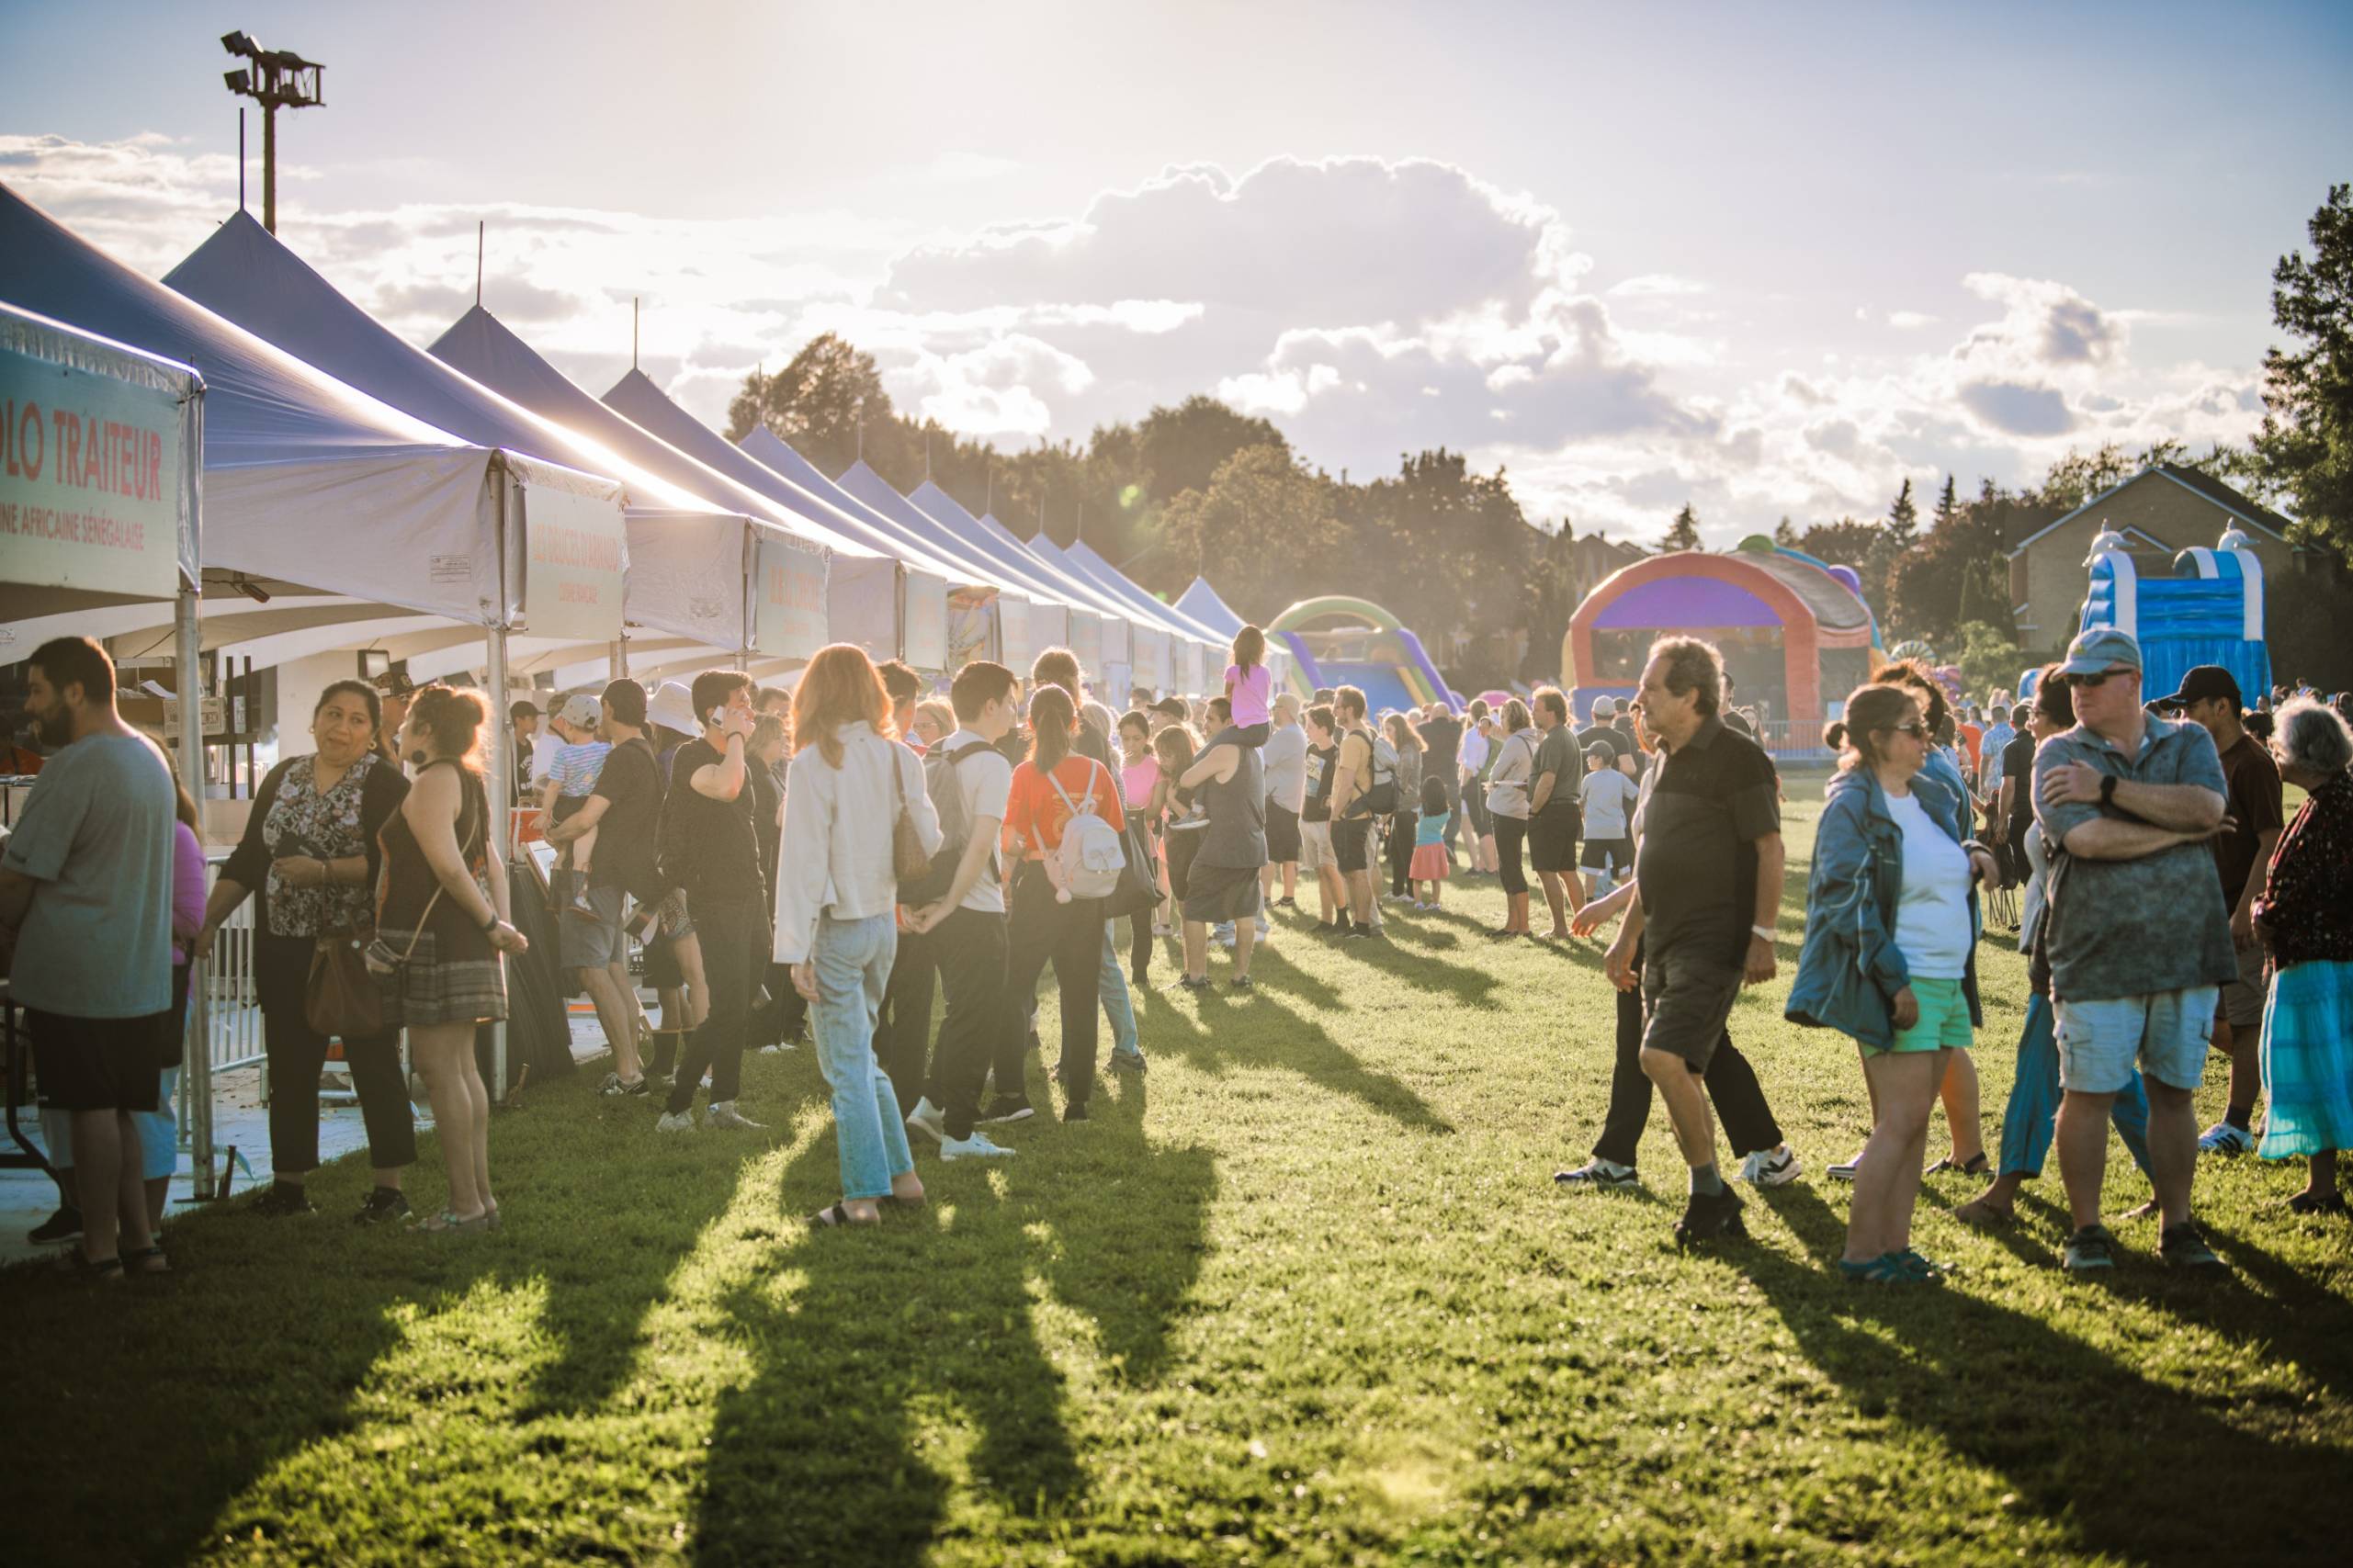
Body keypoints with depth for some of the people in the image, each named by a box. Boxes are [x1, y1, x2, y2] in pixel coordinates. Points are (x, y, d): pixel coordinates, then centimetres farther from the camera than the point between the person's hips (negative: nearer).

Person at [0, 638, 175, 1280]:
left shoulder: (74, 767, -16)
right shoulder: (150, 758, 12)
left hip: (75, 976, -8)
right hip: (141, 977, 8)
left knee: (93, 1111, 0)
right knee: (116, 1110, 14)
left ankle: (100, 1249, 7)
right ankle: (137, 1235, 18)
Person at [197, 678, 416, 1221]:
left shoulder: (384, 783, -4)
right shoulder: (283, 778, 12)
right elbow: (248, 859, 14)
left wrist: (324, 871, -21)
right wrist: (209, 919, 6)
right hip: (287, 951, 5)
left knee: (374, 1063, 1)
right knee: (290, 1067, 9)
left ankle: (390, 1186, 6)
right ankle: (289, 1183, 17)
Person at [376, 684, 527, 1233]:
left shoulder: (431, 783, -12)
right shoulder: (468, 782, 18)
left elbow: (447, 864, -20)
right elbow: (492, 864, 15)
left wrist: (491, 926, -13)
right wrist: (500, 923, 6)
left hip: (431, 937, -10)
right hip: (463, 939, 10)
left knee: (440, 1073, -6)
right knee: (462, 1069, 13)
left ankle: (464, 1204, -5)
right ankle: (480, 1196, 16)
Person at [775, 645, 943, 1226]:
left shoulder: (814, 764, -14)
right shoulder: (899, 758, 2)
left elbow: (804, 862, -14)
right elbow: (929, 842, 4)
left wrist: (796, 949, -12)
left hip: (837, 929, -6)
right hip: (884, 922, 6)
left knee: (847, 1067, 1)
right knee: (861, 1057, 19)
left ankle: (864, 1195, 4)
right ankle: (900, 1174, 21)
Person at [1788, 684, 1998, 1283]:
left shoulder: (1934, 797, 14)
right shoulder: (1852, 804, -10)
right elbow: (1847, 901, -15)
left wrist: (1973, 856, 4)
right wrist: (1893, 980, -19)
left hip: (1947, 980, 8)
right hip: (1898, 985, -8)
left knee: (1912, 1121, 9)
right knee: (1902, 1118, -10)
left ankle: (1894, 1244, 13)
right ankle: (1860, 1251, -4)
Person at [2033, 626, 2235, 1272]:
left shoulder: (2187, 742, 9)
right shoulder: (2059, 755, 1)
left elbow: (2207, 807, -12)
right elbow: (2087, 838, -16)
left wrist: (2108, 788, -13)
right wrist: (2180, 826, -6)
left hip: (2187, 951, 2)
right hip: (2098, 958, -2)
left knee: (2174, 1093, 10)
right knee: (2087, 1094, 1)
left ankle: (2178, 1227, 20)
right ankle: (2087, 1231, 13)